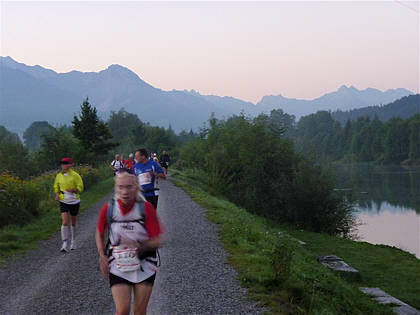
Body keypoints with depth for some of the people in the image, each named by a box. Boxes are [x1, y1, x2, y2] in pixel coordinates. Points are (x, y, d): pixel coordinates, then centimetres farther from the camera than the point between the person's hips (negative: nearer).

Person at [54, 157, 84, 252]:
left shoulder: (75, 175, -10)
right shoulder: (59, 176, 2)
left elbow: (80, 187, -9)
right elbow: (56, 186, 16)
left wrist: (73, 190, -27)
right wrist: (57, 195, -2)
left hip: (74, 201, -2)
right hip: (63, 202, 2)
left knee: (73, 222, 12)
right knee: (64, 222, -12)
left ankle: (73, 241, 33)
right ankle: (65, 244, -11)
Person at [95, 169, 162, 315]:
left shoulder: (146, 208, -13)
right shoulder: (108, 208, -9)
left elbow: (157, 241, -13)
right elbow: (99, 233, 10)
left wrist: (139, 246, -31)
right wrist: (102, 256, -1)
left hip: (144, 266, 0)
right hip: (118, 266, 0)